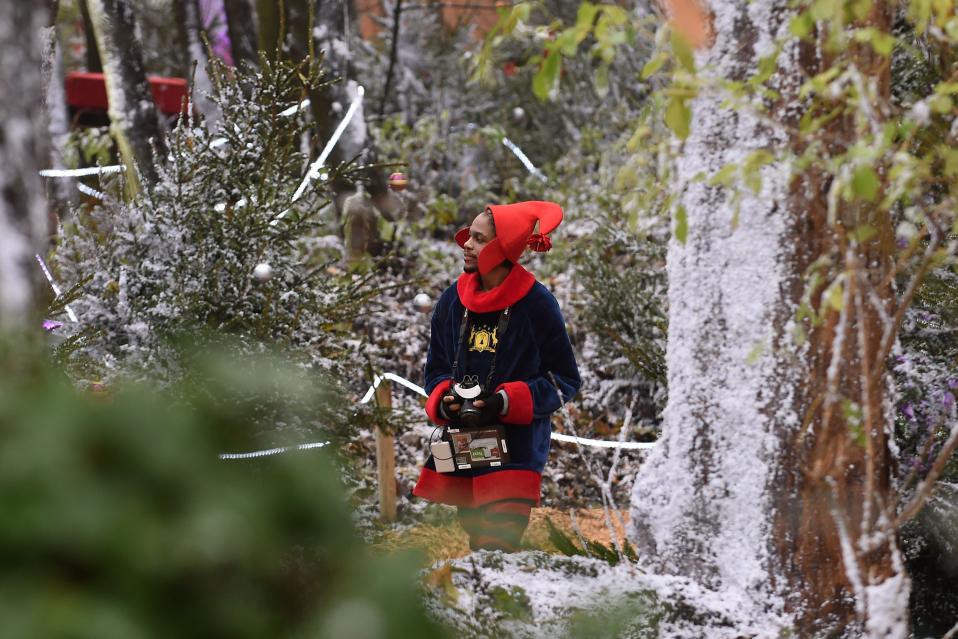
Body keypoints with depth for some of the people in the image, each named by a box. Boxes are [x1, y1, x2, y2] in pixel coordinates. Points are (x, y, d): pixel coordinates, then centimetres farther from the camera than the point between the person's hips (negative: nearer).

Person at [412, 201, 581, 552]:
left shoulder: (536, 303, -8)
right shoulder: (453, 301, 7)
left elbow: (565, 381, -1)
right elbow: (436, 369, 18)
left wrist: (508, 402, -15)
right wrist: (444, 401, -5)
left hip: (515, 452, -5)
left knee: (495, 547, -14)